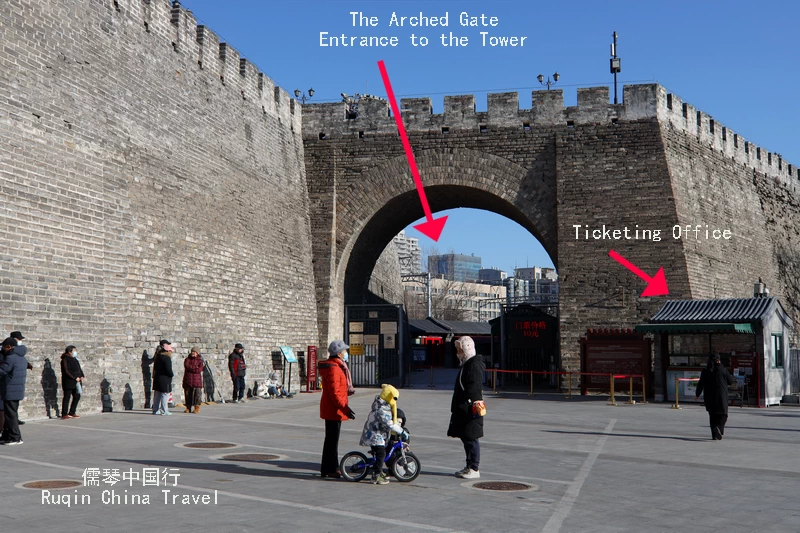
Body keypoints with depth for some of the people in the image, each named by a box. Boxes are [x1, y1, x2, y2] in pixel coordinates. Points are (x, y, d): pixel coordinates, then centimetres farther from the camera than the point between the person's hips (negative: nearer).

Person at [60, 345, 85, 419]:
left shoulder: (75, 359, 17)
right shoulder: (65, 360, -9)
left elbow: (79, 369, 20)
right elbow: (67, 372, -16)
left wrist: (81, 376, 2)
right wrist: (75, 378, -18)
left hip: (76, 382, 8)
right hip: (68, 382, -8)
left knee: (77, 396, 9)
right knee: (67, 398, -4)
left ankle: (72, 412, 20)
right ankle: (64, 414, 1)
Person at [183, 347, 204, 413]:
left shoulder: (200, 360, 5)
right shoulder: (187, 359, 12)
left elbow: (199, 370, -10)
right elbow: (186, 366, -8)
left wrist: (190, 368, -7)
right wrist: (195, 368, -11)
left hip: (196, 380, -2)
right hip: (187, 380, 3)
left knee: (197, 394, -6)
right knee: (187, 394, 4)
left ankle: (197, 408, 0)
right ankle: (188, 408, 11)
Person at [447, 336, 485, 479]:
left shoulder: (475, 365, -16)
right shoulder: (466, 364, 16)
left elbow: (473, 389, -23)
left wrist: (463, 404, -22)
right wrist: (457, 406, 19)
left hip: (470, 410, -10)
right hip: (463, 409, 10)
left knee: (471, 439, -4)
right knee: (465, 438, 14)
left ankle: (474, 469, 2)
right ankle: (470, 466, 23)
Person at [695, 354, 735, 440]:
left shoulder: (705, 371, 0)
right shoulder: (723, 370, -8)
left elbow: (700, 384, 2)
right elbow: (730, 381, 1)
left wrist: (697, 394, 11)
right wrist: (731, 376, 23)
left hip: (709, 397, 3)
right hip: (721, 396, -3)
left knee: (712, 415, 12)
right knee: (723, 414, 6)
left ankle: (715, 435, 12)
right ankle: (719, 427, -22)